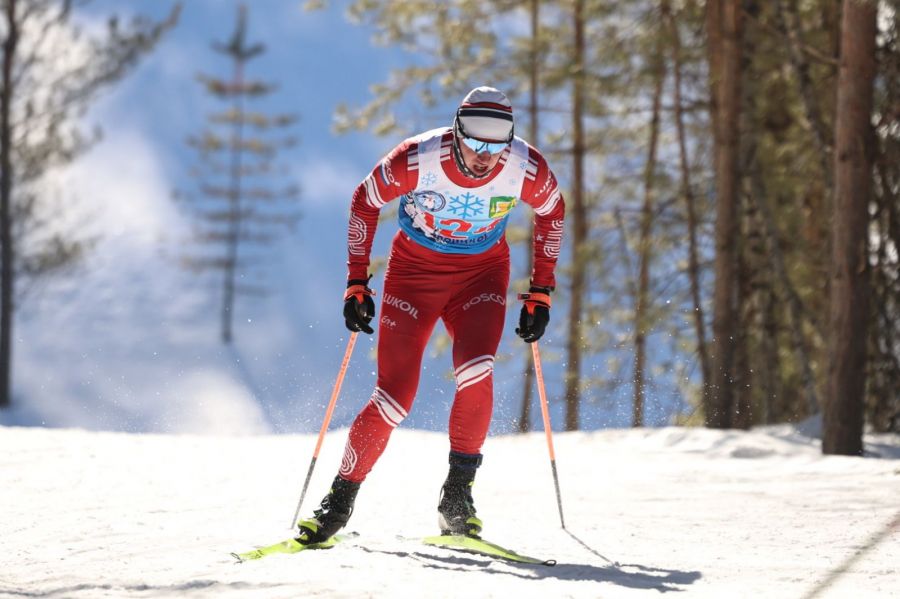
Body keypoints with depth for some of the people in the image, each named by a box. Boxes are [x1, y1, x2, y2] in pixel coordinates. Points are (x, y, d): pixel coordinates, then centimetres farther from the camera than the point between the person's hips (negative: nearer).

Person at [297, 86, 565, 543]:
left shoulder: (527, 170, -22)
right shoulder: (417, 160, -27)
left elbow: (552, 213, 1)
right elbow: (364, 202, -8)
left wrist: (540, 294, 0)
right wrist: (356, 284, -8)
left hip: (481, 274, 1)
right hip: (415, 269, -1)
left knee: (476, 373, -25)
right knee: (394, 396, -11)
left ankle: (457, 495, -10)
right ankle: (340, 501, 6)